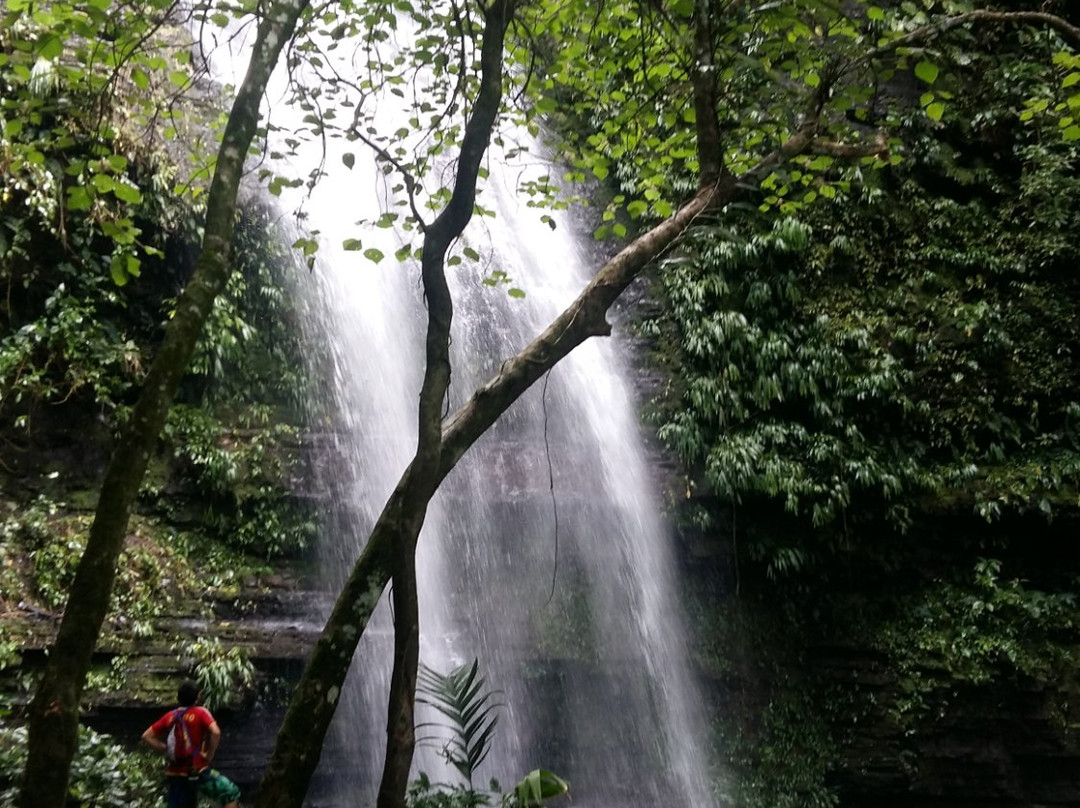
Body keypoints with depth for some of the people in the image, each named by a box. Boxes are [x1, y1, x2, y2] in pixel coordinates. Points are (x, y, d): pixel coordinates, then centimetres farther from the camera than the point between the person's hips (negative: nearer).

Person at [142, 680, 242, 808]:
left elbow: (147, 737, 9)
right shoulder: (201, 713, -6)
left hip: (175, 773, 5)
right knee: (231, 793, 7)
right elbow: (215, 732, -22)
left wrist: (166, 750, 10)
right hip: (197, 771, -5)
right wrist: (209, 756, -11)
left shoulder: (170, 716, 8)